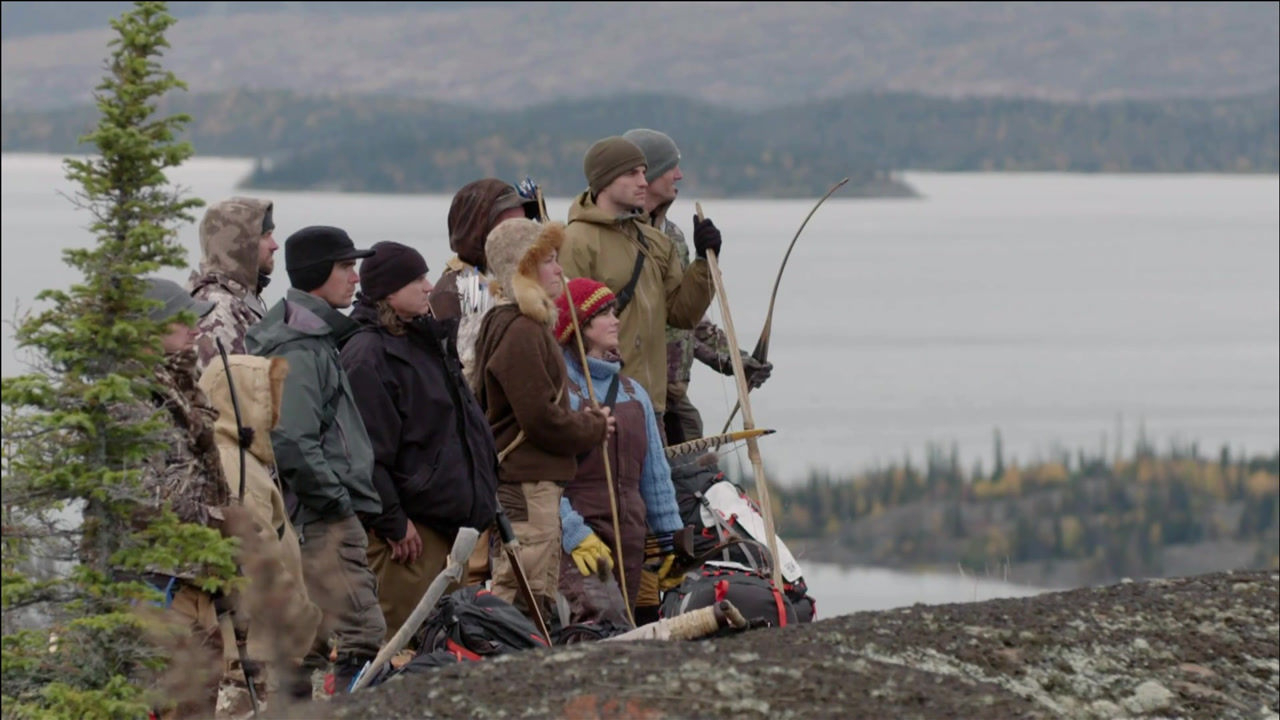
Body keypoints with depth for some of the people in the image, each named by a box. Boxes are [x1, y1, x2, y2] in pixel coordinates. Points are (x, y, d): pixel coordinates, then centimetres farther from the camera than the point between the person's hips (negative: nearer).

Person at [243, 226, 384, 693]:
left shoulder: (315, 339, 18)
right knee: (362, 639, -16)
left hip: (319, 519, 11)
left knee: (305, 644, 13)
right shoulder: (300, 351, -14)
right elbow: (292, 443, -23)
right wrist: (336, 500, -15)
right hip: (323, 524, -11)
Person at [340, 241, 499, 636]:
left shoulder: (427, 341, 17)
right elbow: (369, 450, -19)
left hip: (443, 513, 10)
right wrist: (392, 521, -19)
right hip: (410, 518, -10)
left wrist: (481, 498, 21)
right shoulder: (367, 355, -14)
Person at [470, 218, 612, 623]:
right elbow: (542, 417, -20)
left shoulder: (503, 323, 18)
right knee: (523, 603, -11)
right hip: (526, 483, -11)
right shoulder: (521, 331, -16)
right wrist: (595, 428, -4)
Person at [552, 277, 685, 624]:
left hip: (629, 538, 7)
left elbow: (655, 472, 24)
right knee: (593, 619, -30)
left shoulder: (632, 392, 18)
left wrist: (670, 537, 20)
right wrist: (574, 534, -17)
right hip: (575, 542, -7)